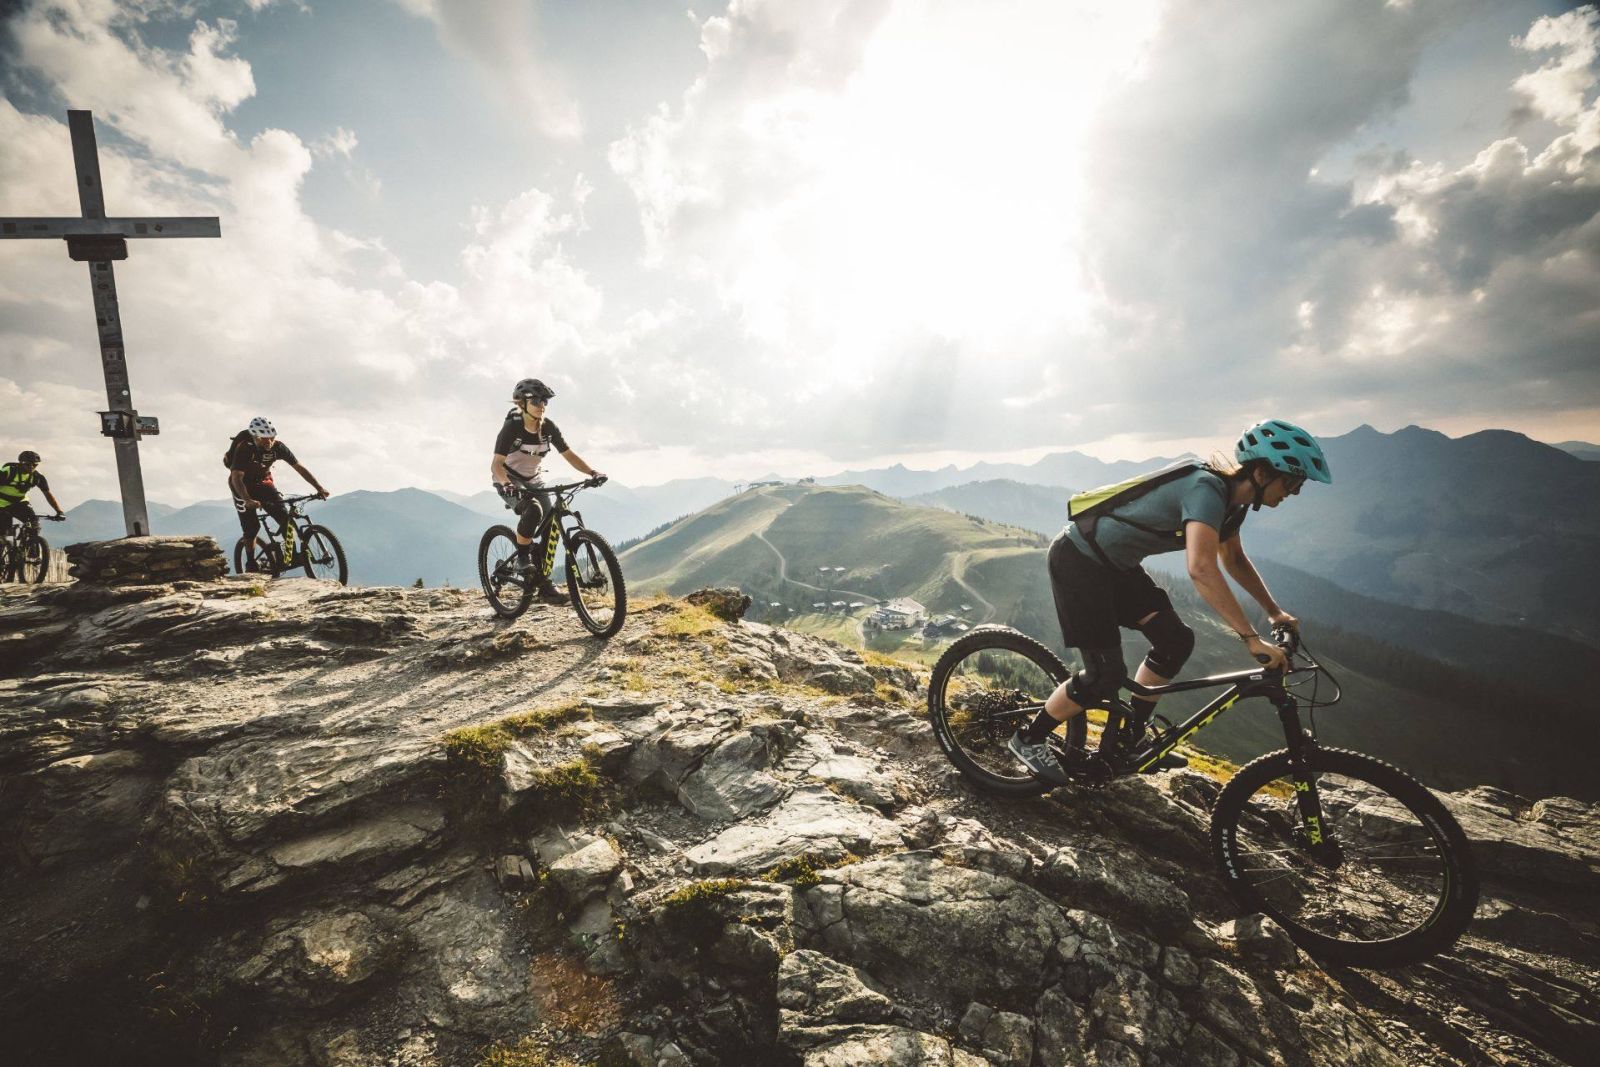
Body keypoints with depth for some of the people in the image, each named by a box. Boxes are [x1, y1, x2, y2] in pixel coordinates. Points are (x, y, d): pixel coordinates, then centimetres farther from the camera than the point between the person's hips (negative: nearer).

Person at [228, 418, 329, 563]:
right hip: (243, 487, -3)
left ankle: (291, 555, -3)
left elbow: (300, 468, -15)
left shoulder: (278, 447, -19)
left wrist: (320, 488, -25)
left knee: (286, 517, -16)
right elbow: (236, 477, -37)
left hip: (263, 482, 3)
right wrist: (248, 500, -53)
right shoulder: (244, 448, -29)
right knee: (251, 527, -7)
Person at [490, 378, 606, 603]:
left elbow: (569, 455, -10)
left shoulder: (549, 427, -10)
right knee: (533, 510, -35)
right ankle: (522, 556, -12)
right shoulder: (512, 427, -23)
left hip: (532, 481, 5)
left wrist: (592, 472, -25)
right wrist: (507, 484, -48)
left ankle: (544, 584, 1)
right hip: (508, 481, -5)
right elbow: (496, 464, -29)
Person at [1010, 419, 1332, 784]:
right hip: (1078, 559, -10)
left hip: (1114, 563, 10)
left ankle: (1128, 741, 22)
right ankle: (1028, 739, 9)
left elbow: (1234, 558, 22)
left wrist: (1275, 611, 18)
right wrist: (1252, 638, -35)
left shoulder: (1233, 497, 5)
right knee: (1107, 675, -10)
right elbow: (1201, 569, -38)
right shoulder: (1207, 490, -25)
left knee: (1176, 641, 7)